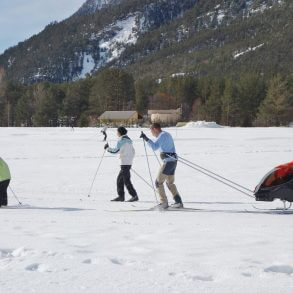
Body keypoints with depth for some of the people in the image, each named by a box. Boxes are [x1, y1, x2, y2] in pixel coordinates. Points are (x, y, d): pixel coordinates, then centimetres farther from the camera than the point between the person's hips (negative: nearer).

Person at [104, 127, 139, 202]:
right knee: (120, 179, 13)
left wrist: (107, 148, -4)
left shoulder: (122, 140, -12)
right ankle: (121, 196, 13)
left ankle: (134, 196, -9)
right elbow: (133, 151, 19)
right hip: (129, 163, 9)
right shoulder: (128, 140, 15)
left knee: (126, 180, -7)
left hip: (125, 163, -9)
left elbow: (116, 150, -18)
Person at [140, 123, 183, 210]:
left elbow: (154, 147, -25)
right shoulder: (167, 134, 18)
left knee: (158, 182, -1)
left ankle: (164, 203, -4)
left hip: (168, 162, -10)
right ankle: (178, 202, 15)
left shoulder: (162, 136, -12)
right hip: (174, 161, 10)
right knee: (170, 183, 19)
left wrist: (146, 138, -23)